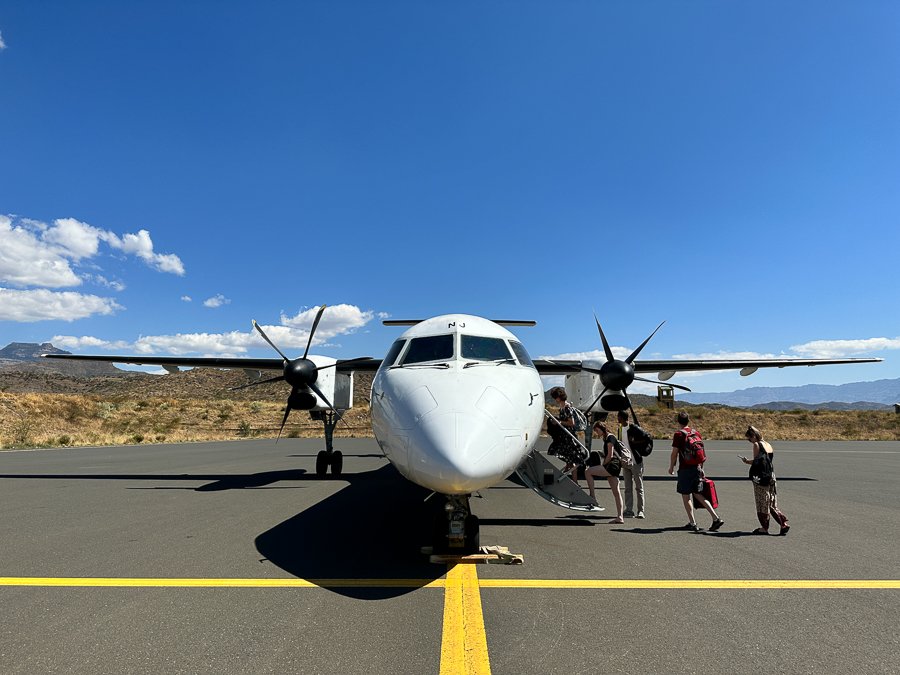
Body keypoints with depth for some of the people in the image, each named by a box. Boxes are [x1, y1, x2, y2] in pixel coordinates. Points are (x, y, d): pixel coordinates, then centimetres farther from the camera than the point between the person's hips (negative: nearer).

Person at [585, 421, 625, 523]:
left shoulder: (609, 437, -8)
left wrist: (603, 465, -7)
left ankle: (593, 497, -12)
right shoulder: (606, 438, 21)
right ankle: (620, 517, 7)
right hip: (613, 467, 10)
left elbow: (610, 455, -14)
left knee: (587, 471, -15)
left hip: (612, 465, -10)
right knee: (616, 492, 7)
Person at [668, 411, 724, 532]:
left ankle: (692, 523, 6)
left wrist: (671, 467, 2)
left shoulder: (678, 434, -10)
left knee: (686, 496, 4)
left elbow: (674, 453, -10)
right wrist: (701, 468, 21)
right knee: (698, 494, 15)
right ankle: (716, 518, 9)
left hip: (685, 469, -6)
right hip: (697, 468, 6)